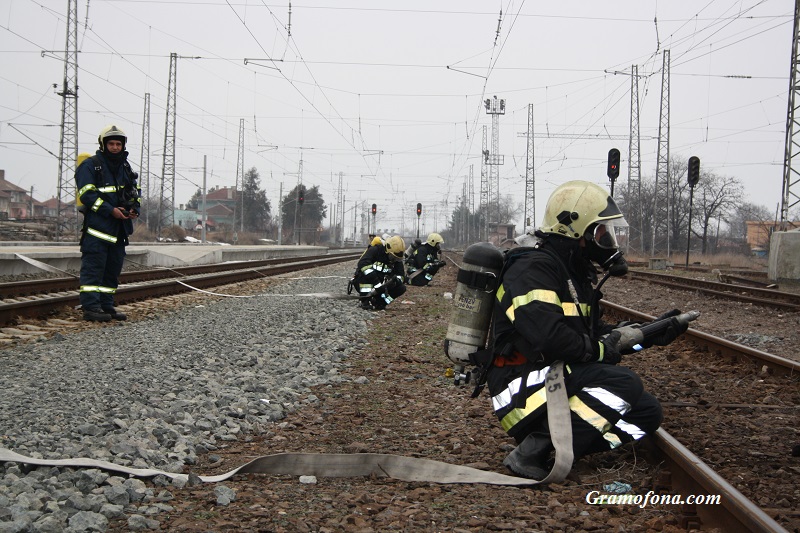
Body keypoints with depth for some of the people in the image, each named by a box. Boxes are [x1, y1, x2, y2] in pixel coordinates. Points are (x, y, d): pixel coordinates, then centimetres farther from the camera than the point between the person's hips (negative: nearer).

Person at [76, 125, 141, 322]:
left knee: (113, 269, 10)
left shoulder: (125, 167, 19)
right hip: (97, 226, -7)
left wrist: (134, 209, 3)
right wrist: (111, 210, -19)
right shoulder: (90, 165, -4)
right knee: (93, 267, -8)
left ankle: (106, 305, 17)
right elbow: (87, 194, -13)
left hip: (119, 228, 8)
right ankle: (90, 307, -8)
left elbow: (135, 192, 24)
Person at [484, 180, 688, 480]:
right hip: (524, 386, -10)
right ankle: (534, 451, -24)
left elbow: (593, 331, 22)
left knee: (647, 413, 2)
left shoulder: (578, 273, 17)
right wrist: (598, 350, -14)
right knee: (624, 384, -26)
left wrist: (653, 334, 11)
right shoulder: (533, 269, -15)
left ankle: (559, 445, -6)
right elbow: (545, 334, -30)